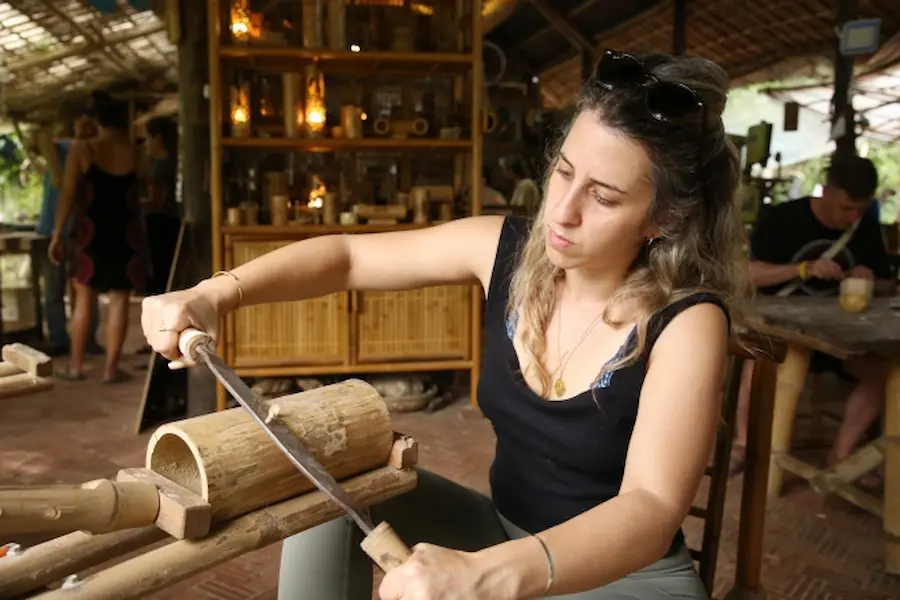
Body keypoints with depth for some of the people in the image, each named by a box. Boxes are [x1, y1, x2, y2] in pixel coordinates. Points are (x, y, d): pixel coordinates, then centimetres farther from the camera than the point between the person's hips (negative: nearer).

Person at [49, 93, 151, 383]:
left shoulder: (81, 149, -4)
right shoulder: (136, 152, 0)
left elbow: (68, 195, -6)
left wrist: (57, 233, -1)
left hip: (91, 231, 0)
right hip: (125, 232, 0)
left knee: (84, 299, 10)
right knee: (119, 300, 4)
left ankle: (76, 365, 15)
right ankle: (111, 368, 5)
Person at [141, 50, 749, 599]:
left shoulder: (686, 322, -22)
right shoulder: (505, 248, -10)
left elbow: (651, 512, -33)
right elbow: (346, 256, -4)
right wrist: (216, 294, -18)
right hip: (504, 540, 4)